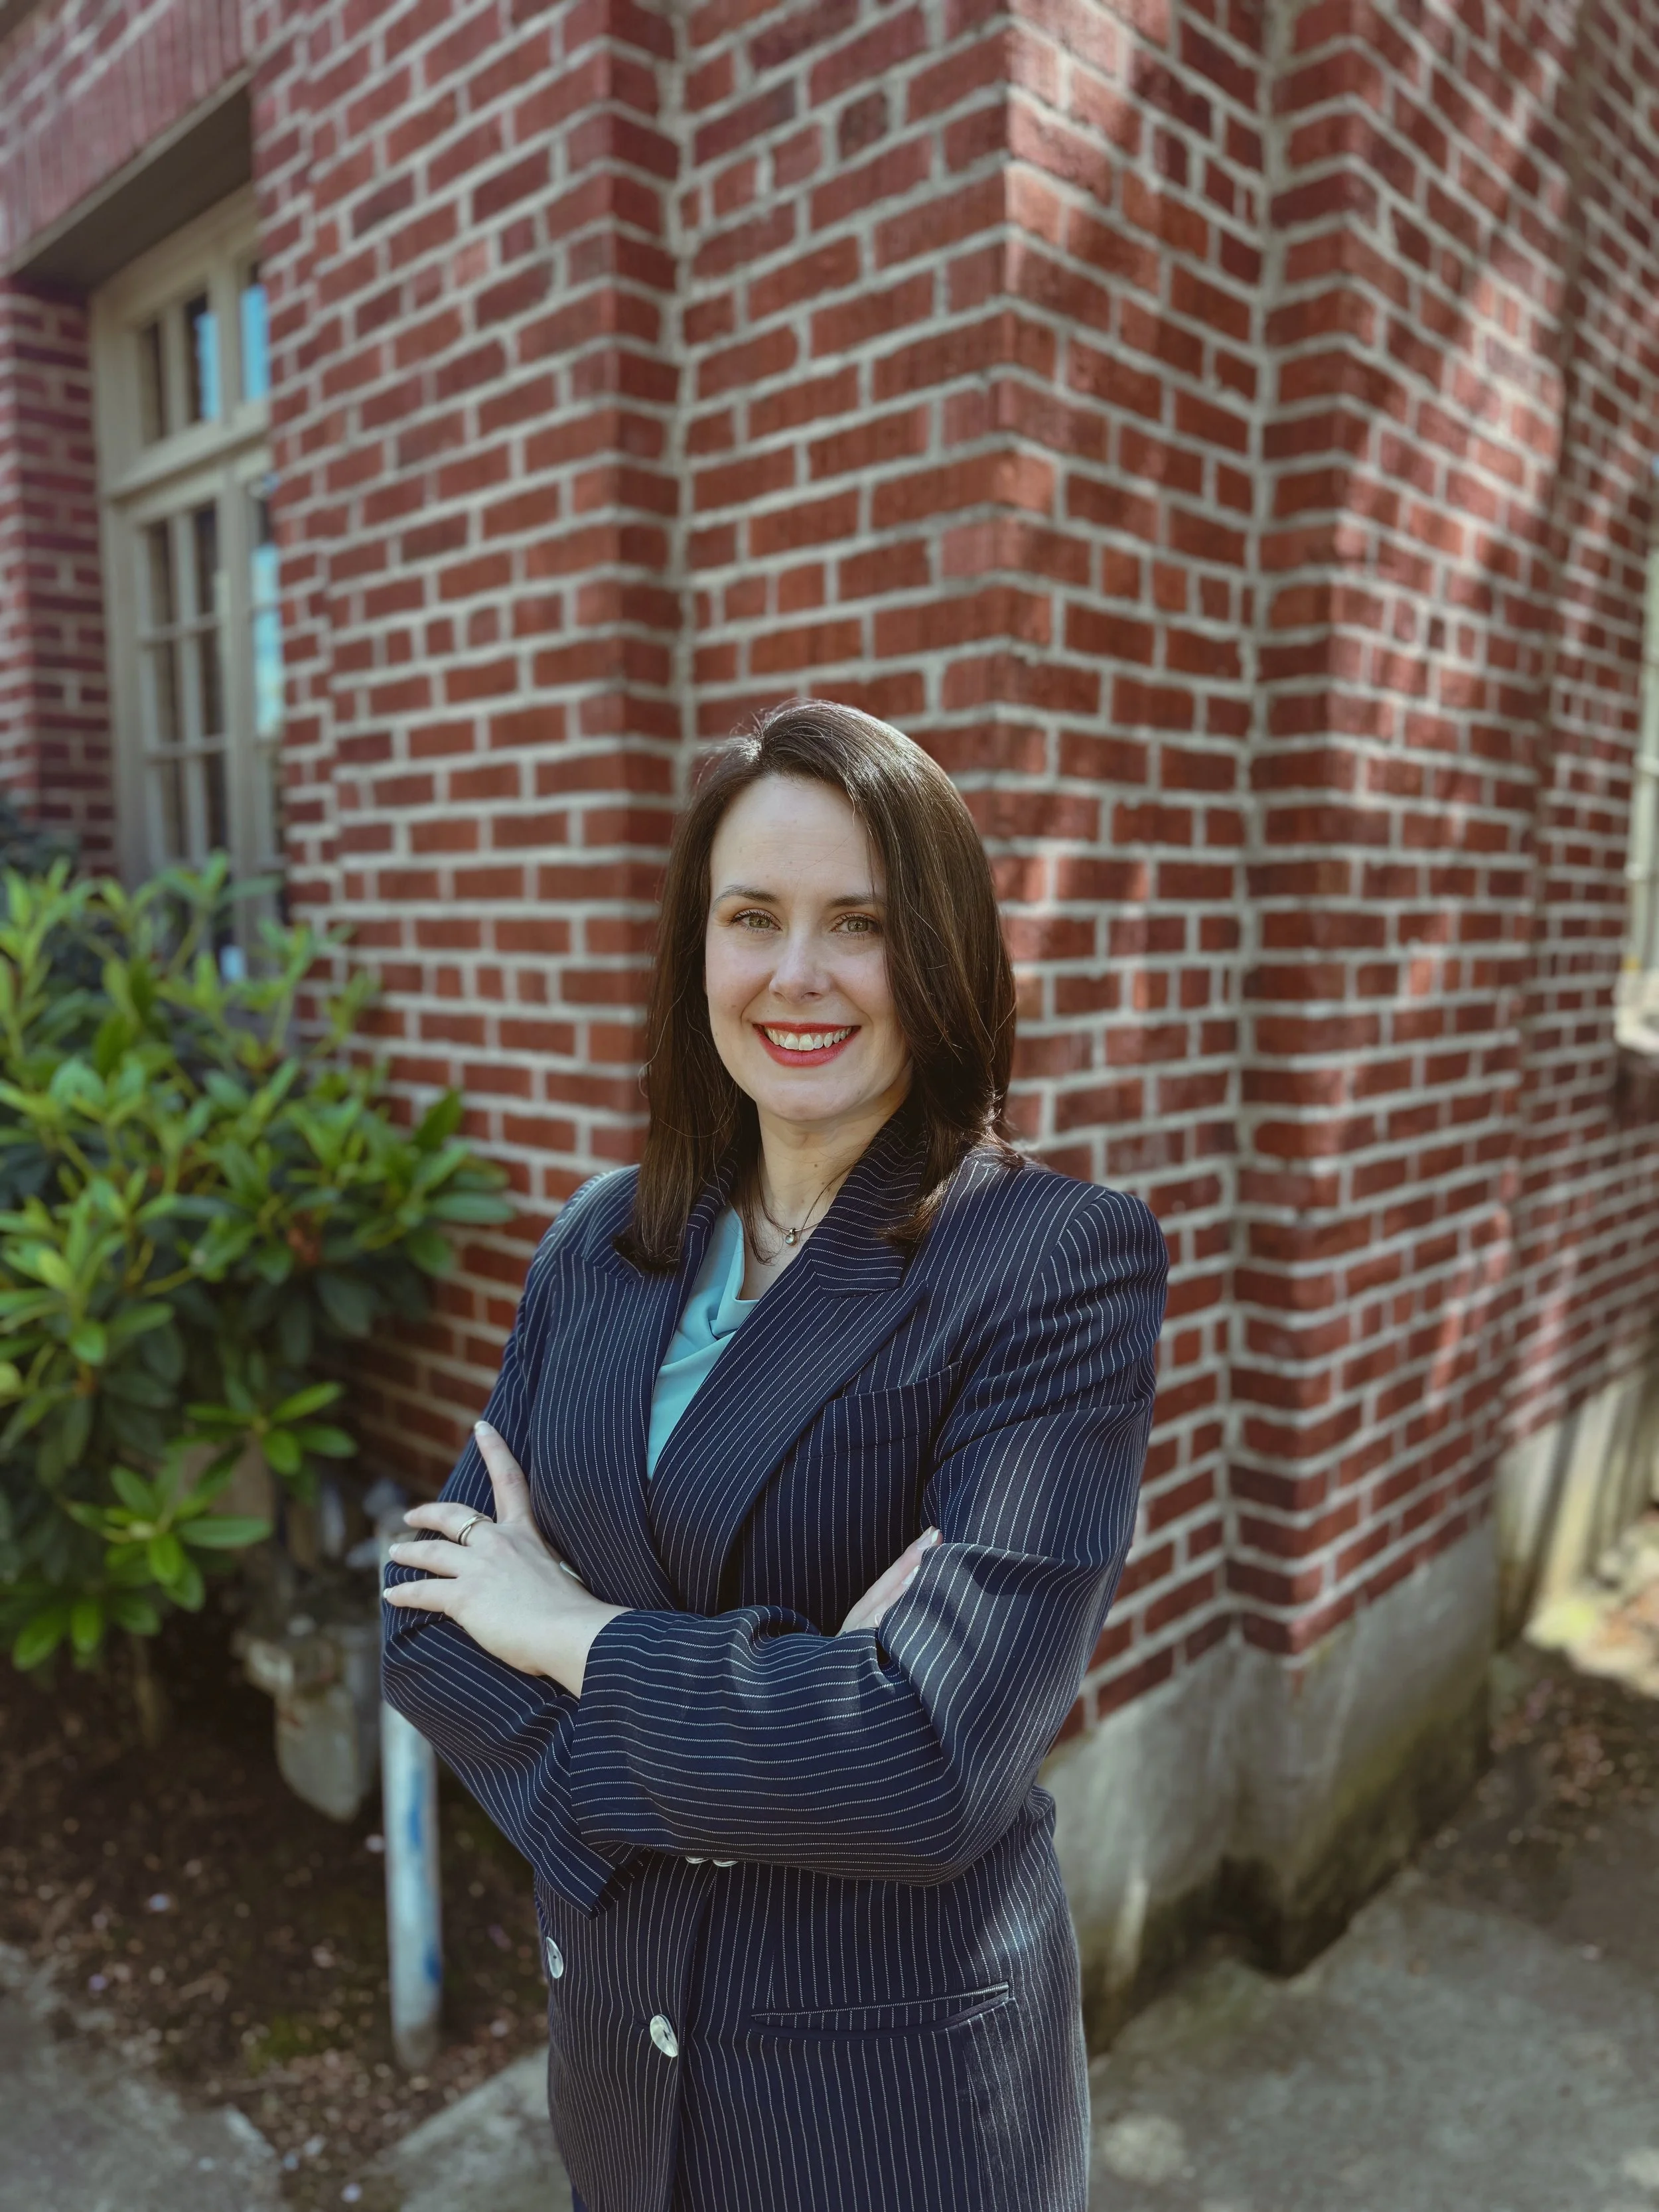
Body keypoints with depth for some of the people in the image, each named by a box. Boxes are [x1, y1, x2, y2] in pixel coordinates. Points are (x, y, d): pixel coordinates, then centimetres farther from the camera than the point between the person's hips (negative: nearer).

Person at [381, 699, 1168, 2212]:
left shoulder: (1062, 1264, -20)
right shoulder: (607, 1241, -4)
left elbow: (933, 1757, -26)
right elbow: (433, 1611, -5)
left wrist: (581, 1637, -15)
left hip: (895, 2087, -4)